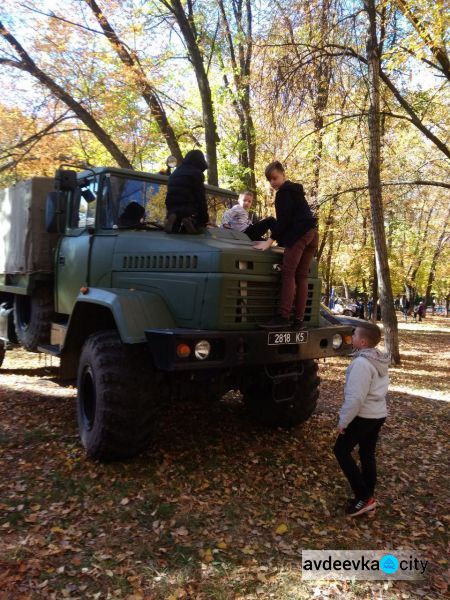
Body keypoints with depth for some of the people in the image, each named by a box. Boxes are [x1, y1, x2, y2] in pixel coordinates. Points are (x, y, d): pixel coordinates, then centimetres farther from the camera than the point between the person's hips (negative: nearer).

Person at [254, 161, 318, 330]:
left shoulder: (284, 191, -1)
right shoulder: (295, 190, 29)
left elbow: (283, 220, -11)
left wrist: (269, 241, -12)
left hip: (299, 234, -9)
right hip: (312, 233, 9)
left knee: (288, 273, -13)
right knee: (301, 276, 3)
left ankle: (283, 316, -21)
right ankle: (298, 319, -1)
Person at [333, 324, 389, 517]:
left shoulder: (361, 363, -24)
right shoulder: (381, 360, 5)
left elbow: (355, 397, -26)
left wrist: (343, 421, -17)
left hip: (363, 416, -9)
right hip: (379, 414, 9)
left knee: (341, 450, 4)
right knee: (368, 455, 17)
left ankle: (363, 497, 2)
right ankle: (368, 497, 25)